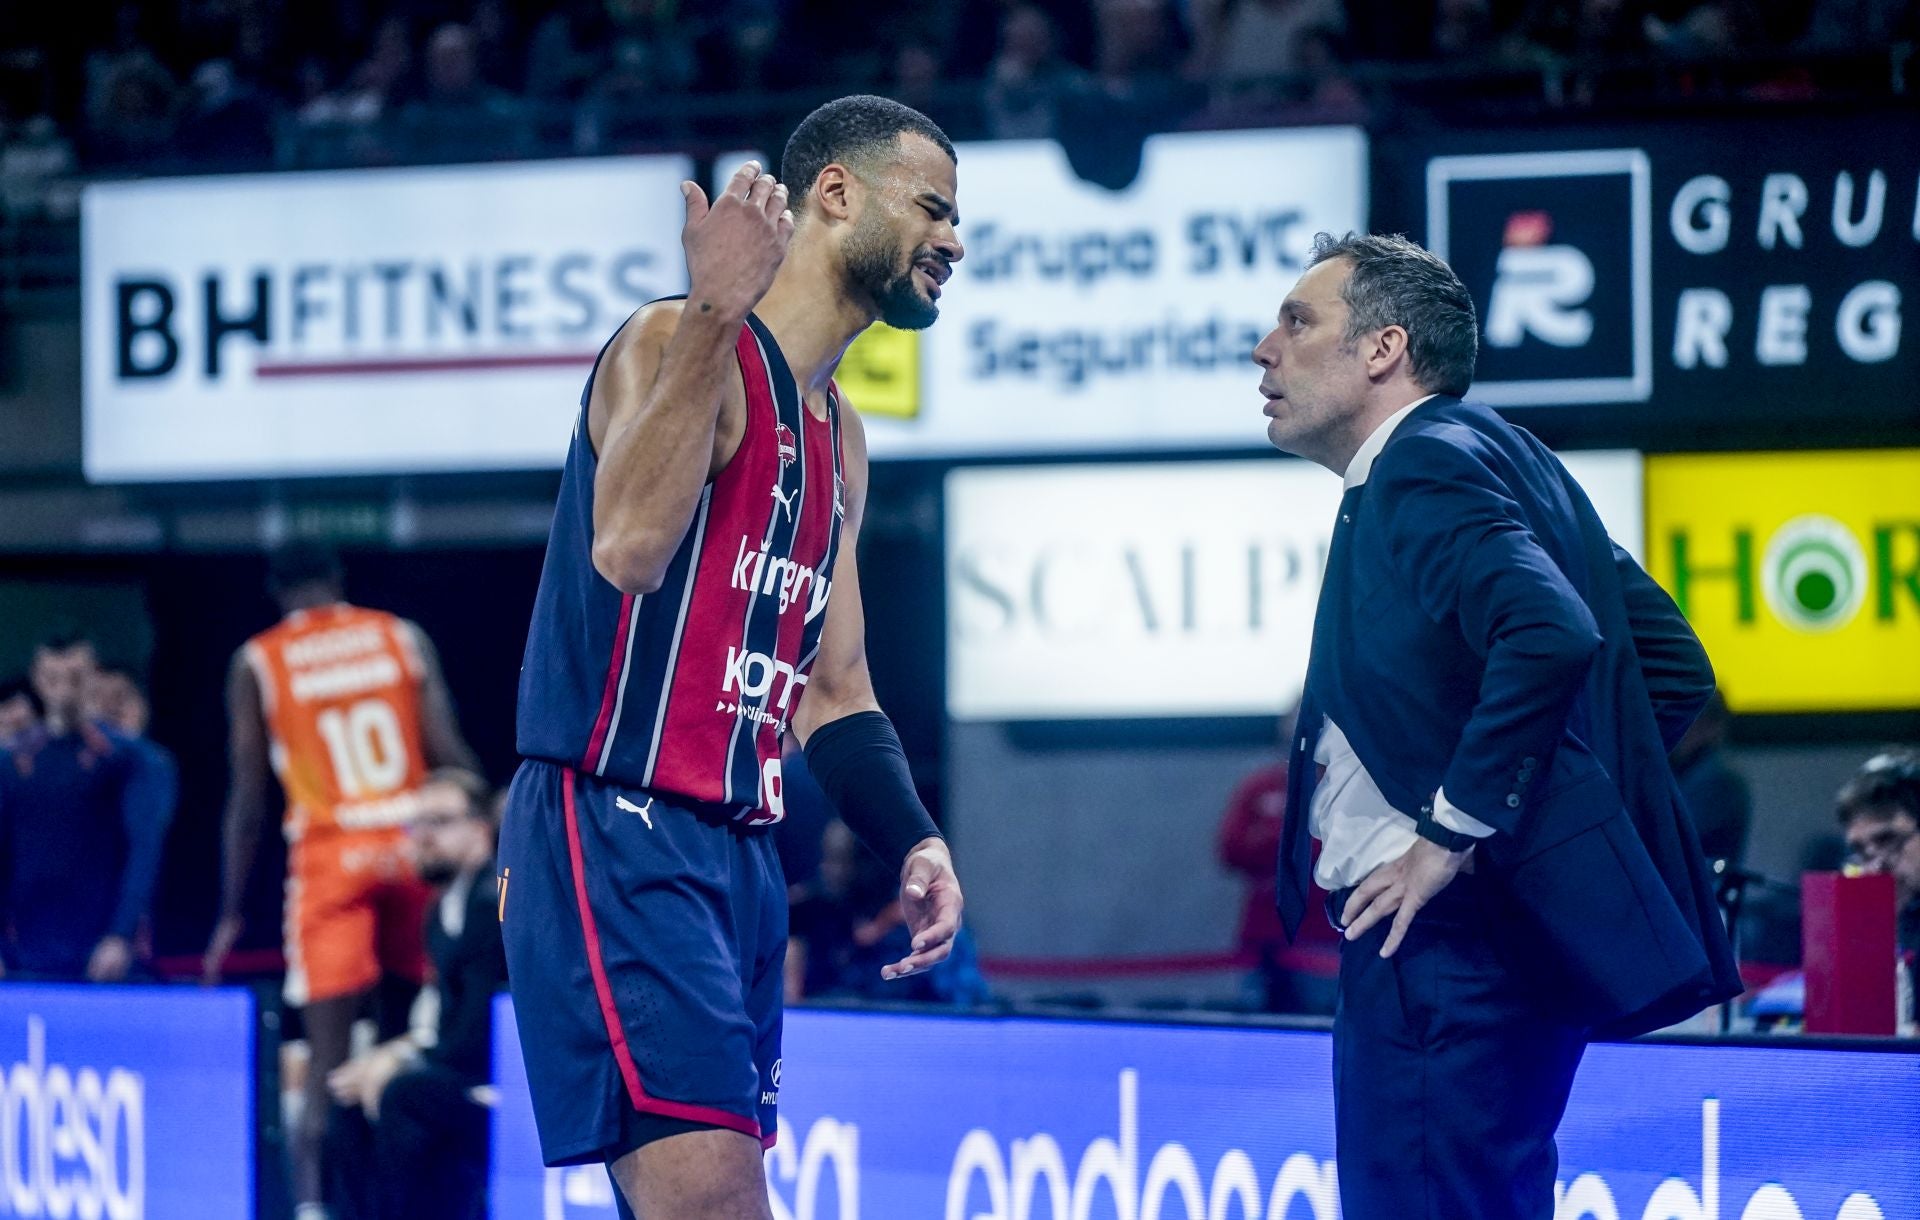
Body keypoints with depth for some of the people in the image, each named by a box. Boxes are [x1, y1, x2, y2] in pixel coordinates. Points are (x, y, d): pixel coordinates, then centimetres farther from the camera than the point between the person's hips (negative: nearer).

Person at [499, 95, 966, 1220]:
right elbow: (628, 547, -30)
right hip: (616, 833, -10)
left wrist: (916, 845, 6)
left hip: (739, 851, 10)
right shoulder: (680, 346, -9)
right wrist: (717, 310, -33)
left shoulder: (839, 436, 19)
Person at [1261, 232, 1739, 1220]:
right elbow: (1672, 662, 21)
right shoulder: (1505, 458, 19)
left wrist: (1451, 832, -22)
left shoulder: (1428, 462, -12)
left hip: (1445, 937, -11)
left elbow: (1550, 637, -29)